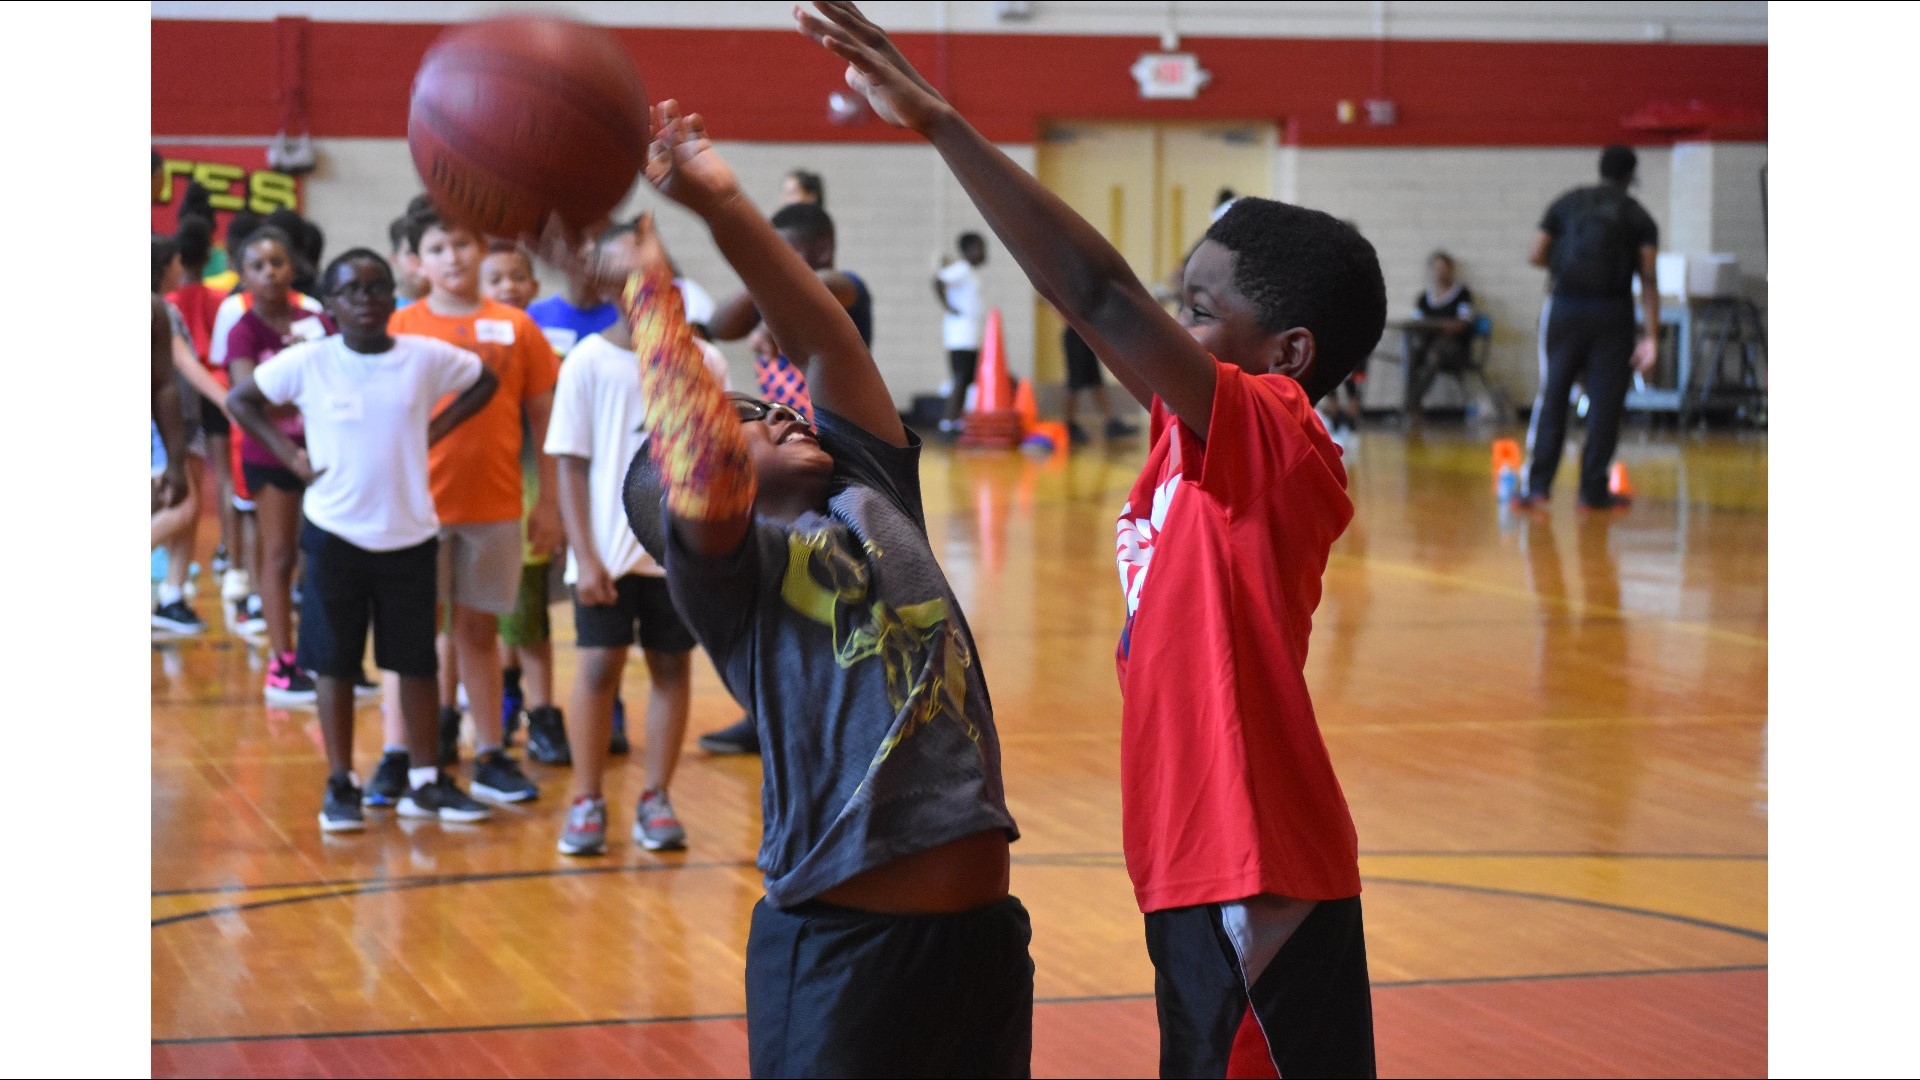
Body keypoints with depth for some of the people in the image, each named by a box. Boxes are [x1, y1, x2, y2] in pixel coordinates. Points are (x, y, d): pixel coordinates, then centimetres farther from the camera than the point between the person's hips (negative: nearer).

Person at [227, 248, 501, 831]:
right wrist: (289, 454, -5)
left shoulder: (426, 358, -3)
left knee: (417, 662, 8)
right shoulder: (307, 362, -6)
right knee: (335, 663, 3)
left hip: (409, 535, 1)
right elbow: (240, 399, 4)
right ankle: (340, 785, 11)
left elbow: (484, 381, 13)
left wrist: (434, 430, 2)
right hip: (335, 535, -1)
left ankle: (427, 781, 18)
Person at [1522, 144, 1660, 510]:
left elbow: (1536, 256, 3)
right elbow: (1648, 280, -5)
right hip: (1612, 313, -2)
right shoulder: (1638, 218, 3)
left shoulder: (1566, 204, 7)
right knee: (1605, 403, 4)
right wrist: (1651, 336, -8)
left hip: (1566, 306, 2)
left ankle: (1538, 484, 1)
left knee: (1552, 397, 7)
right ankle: (1593, 490, 4)